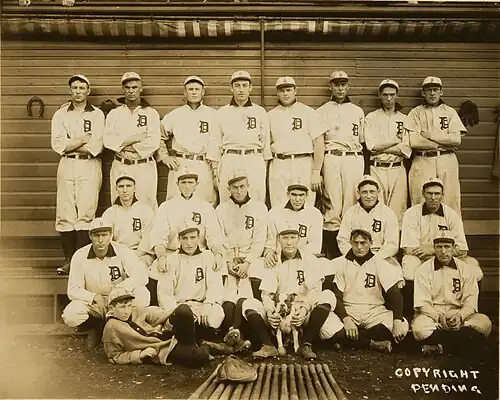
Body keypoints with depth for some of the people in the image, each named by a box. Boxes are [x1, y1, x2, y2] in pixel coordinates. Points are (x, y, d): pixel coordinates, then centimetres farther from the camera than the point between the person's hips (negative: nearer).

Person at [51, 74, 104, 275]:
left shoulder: (97, 114, 7)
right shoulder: (60, 114, 12)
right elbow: (57, 144, -1)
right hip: (67, 167, 2)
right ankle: (68, 259, 6)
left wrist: (70, 144, -6)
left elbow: (97, 146, -6)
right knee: (65, 213, -1)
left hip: (90, 167, -2)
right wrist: (82, 140, -7)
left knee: (86, 212, -7)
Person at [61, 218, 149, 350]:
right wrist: (95, 297, -28)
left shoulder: (123, 252, -15)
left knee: (142, 294, -30)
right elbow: (73, 290, -11)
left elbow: (142, 276, -27)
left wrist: (118, 288, -38)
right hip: (93, 303, 1)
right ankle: (99, 327, 3)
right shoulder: (80, 256, -12)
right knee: (70, 316, -29)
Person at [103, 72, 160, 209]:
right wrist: (134, 138, -11)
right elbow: (108, 140, -1)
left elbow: (153, 142, -8)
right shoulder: (114, 113, 12)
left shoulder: (151, 113, 5)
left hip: (144, 167, -2)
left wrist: (123, 144, -8)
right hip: (120, 167, 2)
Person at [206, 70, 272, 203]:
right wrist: (215, 168, 4)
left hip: (254, 161, 0)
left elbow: (266, 141, 13)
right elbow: (215, 142, 10)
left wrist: (265, 166, 8)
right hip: (229, 161, 0)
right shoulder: (222, 112, 11)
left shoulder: (260, 112, 12)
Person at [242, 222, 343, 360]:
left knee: (328, 296, -28)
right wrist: (270, 312, -22)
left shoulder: (310, 260, 4)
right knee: (249, 304, -21)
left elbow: (315, 290, -5)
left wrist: (305, 309, -25)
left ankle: (306, 344, -23)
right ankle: (268, 346, -23)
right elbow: (266, 293, -1)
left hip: (304, 313, -1)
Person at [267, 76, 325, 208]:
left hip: (303, 164, -2)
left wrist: (316, 172, -8)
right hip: (278, 166, 3)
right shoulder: (271, 115, 12)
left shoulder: (308, 112, 3)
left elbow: (319, 142, -1)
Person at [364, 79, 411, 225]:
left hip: (398, 169, 1)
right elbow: (371, 145, -7)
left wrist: (381, 147, -6)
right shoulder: (371, 118, 8)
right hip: (377, 169, -1)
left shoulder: (404, 120, 12)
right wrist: (396, 140, -2)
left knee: (398, 210, -2)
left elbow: (407, 150, 0)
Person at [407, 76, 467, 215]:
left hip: (447, 162, 1)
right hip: (422, 162, -1)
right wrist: (445, 143, -2)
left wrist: (429, 135, -5)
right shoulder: (415, 113, 9)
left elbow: (457, 139, 0)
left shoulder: (450, 112, 14)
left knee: (451, 202, -4)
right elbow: (414, 141, -6)